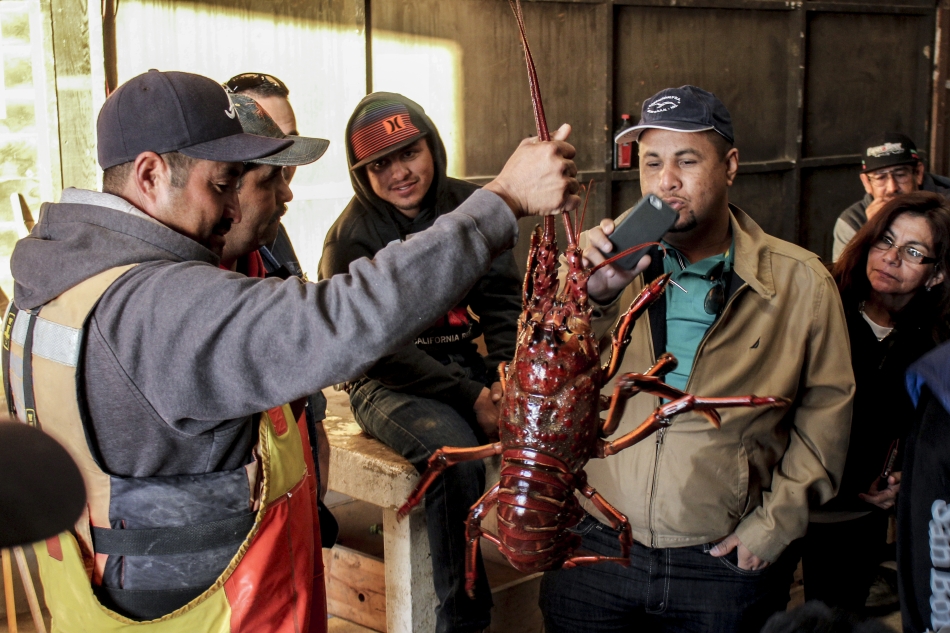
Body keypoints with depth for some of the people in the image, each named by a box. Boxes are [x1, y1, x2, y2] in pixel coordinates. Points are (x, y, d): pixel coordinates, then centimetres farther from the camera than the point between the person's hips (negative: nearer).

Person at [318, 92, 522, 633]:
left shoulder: (470, 207, 4)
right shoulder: (352, 237, -9)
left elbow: (505, 303, 7)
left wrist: (508, 378, -13)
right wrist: (471, 398, -21)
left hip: (471, 364, 4)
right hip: (392, 385, -4)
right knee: (453, 450, -34)